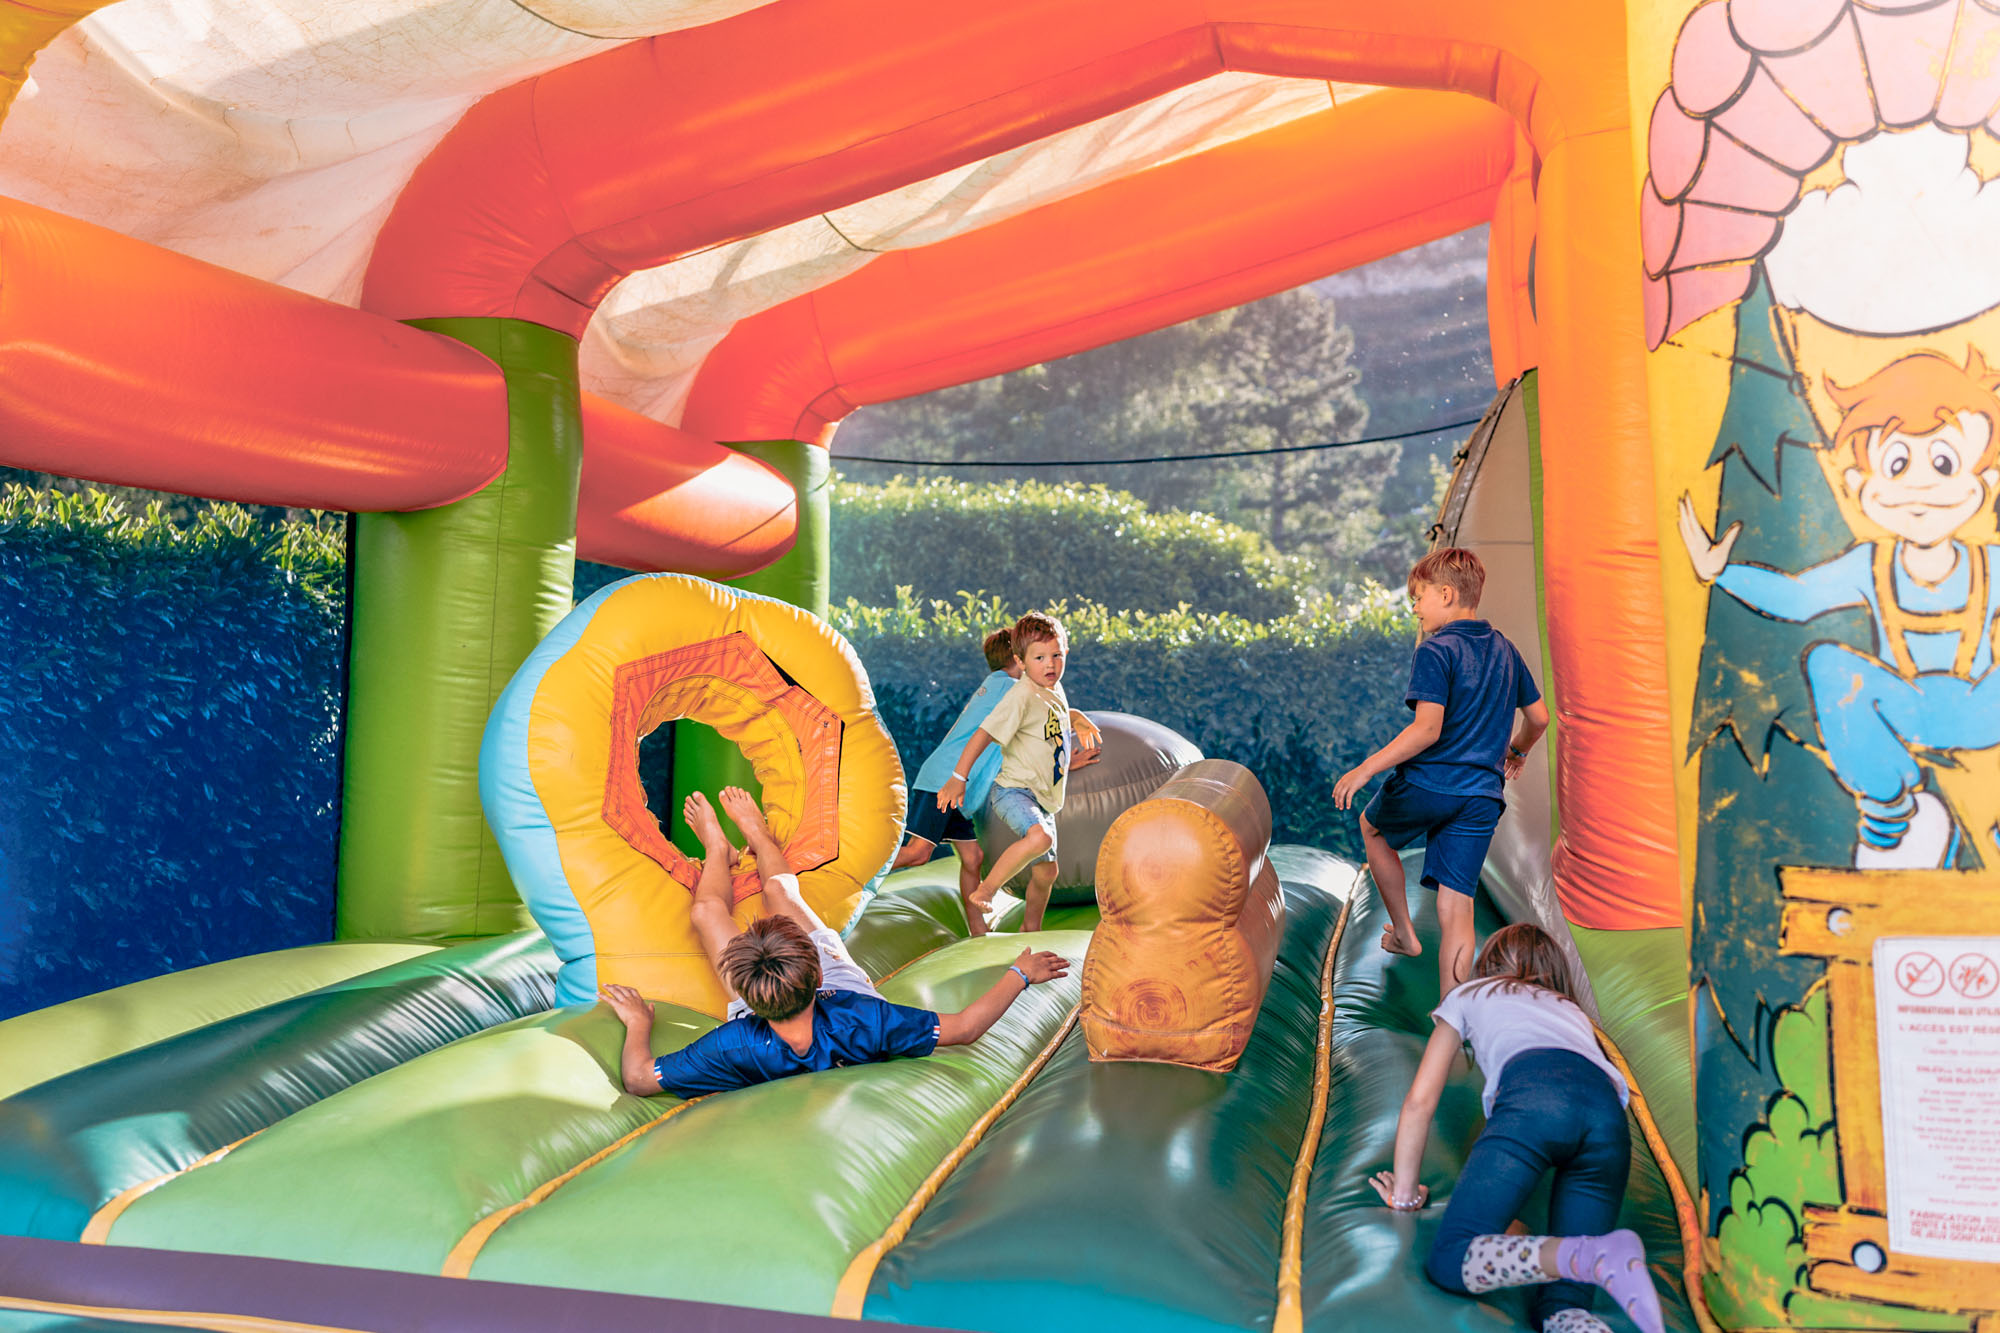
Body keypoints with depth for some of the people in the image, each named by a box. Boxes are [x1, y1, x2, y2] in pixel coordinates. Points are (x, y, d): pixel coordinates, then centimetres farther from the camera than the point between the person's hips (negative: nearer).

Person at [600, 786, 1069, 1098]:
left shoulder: (735, 1050, -49)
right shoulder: (862, 1023, -49)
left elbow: (638, 1079, -37)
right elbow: (965, 1027, -38)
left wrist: (638, 1022, -18)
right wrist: (1020, 974, -26)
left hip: (754, 1013, -1)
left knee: (708, 909, 11)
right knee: (779, 891, 14)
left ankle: (718, 850, 49)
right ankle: (760, 838, 51)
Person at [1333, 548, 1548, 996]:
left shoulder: (1436, 651, -11)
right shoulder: (1505, 650, 11)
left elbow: (1427, 730, -20)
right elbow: (1539, 718, 20)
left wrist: (1365, 769, -18)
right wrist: (1516, 751, 40)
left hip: (1426, 786, -5)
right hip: (1482, 796, 6)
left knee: (1372, 826, 27)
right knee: (1457, 909, 5)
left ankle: (1404, 933, 30)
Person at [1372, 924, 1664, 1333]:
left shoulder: (1468, 996, 34)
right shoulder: (1573, 1011, 43)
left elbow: (1419, 1102, 28)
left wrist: (1404, 1193, 33)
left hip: (1531, 1097, -4)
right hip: (1609, 1115, 4)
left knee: (1449, 1262, -7)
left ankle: (1593, 1257, -31)